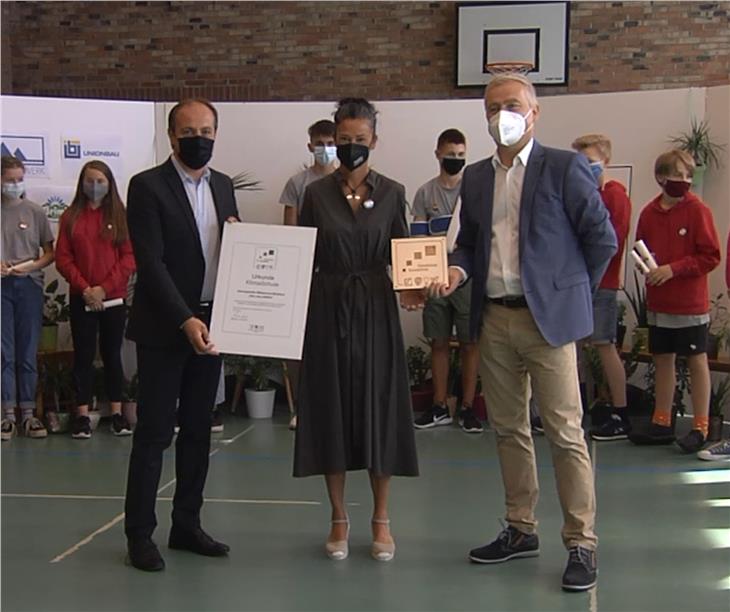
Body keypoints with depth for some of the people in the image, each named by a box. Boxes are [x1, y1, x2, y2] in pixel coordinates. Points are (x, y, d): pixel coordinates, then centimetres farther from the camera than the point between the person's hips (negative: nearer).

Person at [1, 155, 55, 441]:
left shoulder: (35, 212, 5)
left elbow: (49, 252, 8)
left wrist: (32, 266, -10)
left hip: (29, 285, 1)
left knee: (28, 351, 5)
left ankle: (28, 412, 10)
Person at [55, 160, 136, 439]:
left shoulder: (121, 216, 3)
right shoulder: (71, 217, 5)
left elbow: (129, 257, -3)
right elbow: (62, 258, 1)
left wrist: (104, 288, -11)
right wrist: (84, 288, -11)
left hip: (114, 297, 0)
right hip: (81, 298, 0)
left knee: (112, 354, 7)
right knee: (84, 355, 3)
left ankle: (117, 413, 12)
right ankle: (82, 415, 6)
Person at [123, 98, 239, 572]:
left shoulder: (223, 186, 11)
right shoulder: (148, 186, -8)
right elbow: (151, 262, -16)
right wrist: (185, 320, -23)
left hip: (211, 325, 6)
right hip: (164, 328, -6)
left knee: (198, 430, 12)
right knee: (155, 431, -1)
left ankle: (187, 524, 22)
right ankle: (140, 533, 9)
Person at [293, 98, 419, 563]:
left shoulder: (392, 192, 3)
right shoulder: (317, 193, 4)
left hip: (376, 309, 0)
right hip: (327, 308, 1)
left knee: (379, 407, 2)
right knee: (332, 407, 4)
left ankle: (381, 519, 15)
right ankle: (339, 518, 17)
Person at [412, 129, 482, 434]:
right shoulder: (425, 192, 6)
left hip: (469, 277, -2)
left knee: (469, 343, 2)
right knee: (439, 342, 8)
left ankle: (467, 408, 11)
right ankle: (440, 407, 17)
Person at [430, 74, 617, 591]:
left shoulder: (564, 168, -5)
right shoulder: (476, 177, 12)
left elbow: (603, 238, -2)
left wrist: (572, 291, 2)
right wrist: (457, 270, -3)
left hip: (547, 317, -6)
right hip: (494, 319, 6)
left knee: (565, 432, -4)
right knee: (508, 430, 13)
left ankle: (581, 544, 4)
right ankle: (521, 531, 25)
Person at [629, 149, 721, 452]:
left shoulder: (698, 210, -10)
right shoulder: (649, 212, 4)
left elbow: (711, 256, -11)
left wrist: (673, 268, -18)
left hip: (690, 303, -5)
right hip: (658, 302, 5)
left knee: (696, 361, 3)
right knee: (662, 360, 12)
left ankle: (700, 427, 9)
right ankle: (662, 423, 22)